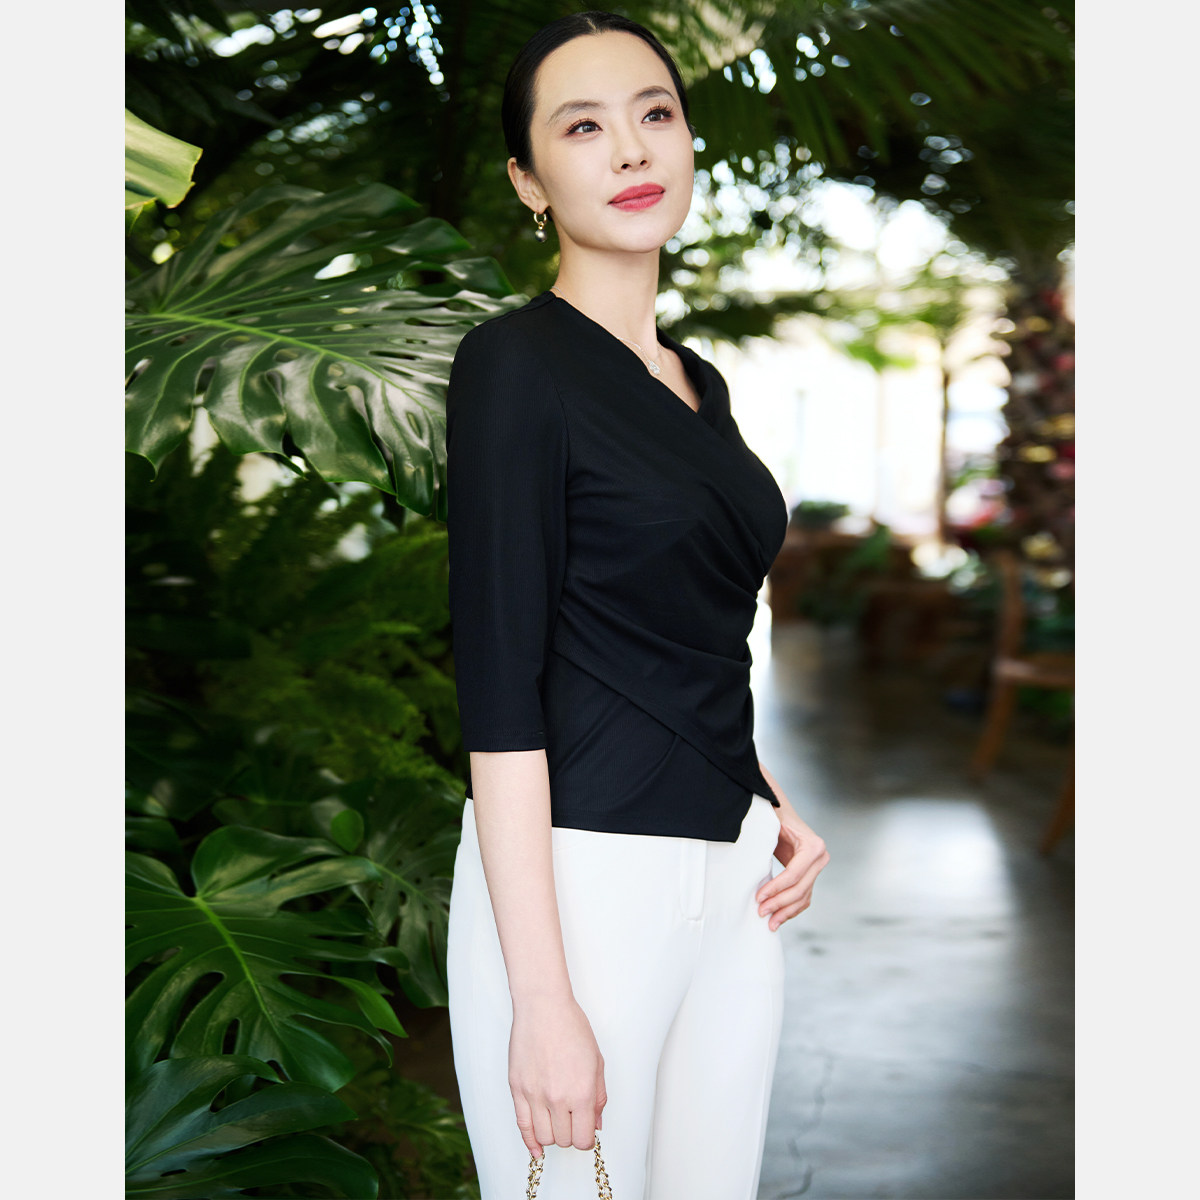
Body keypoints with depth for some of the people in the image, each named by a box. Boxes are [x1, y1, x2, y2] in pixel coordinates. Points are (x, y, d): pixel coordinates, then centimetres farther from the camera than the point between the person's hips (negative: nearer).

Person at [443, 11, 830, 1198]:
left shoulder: (698, 383, 12)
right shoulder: (514, 362, -10)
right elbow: (499, 687, -16)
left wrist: (770, 806, 7)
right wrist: (544, 998, -19)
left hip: (730, 879, 7)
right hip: (577, 878, -7)